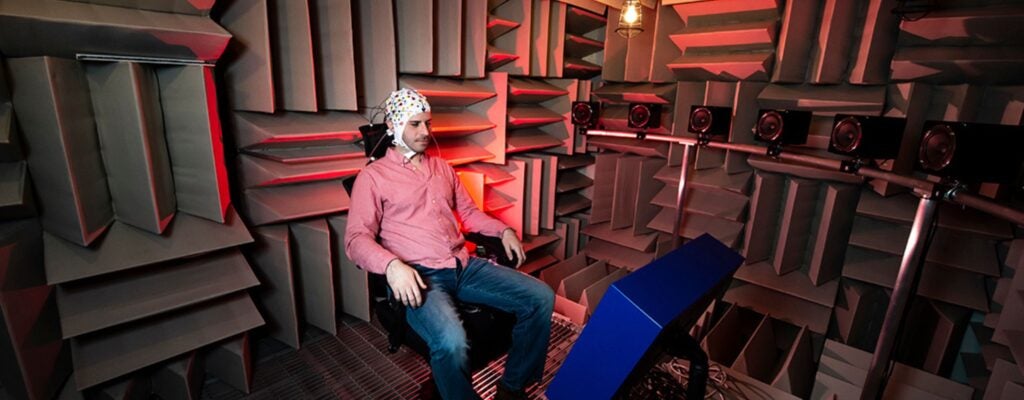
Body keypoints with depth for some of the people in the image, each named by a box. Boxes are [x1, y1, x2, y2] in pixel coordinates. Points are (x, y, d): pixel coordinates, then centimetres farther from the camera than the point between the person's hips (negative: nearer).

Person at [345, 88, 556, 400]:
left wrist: (503, 230, 9)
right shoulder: (373, 176, 3)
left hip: (464, 266, 6)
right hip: (419, 275, -5)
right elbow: (357, 238, -6)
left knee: (541, 298, -9)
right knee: (451, 341, -35)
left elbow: (468, 211, 26)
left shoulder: (442, 167, 20)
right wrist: (392, 265, -26)